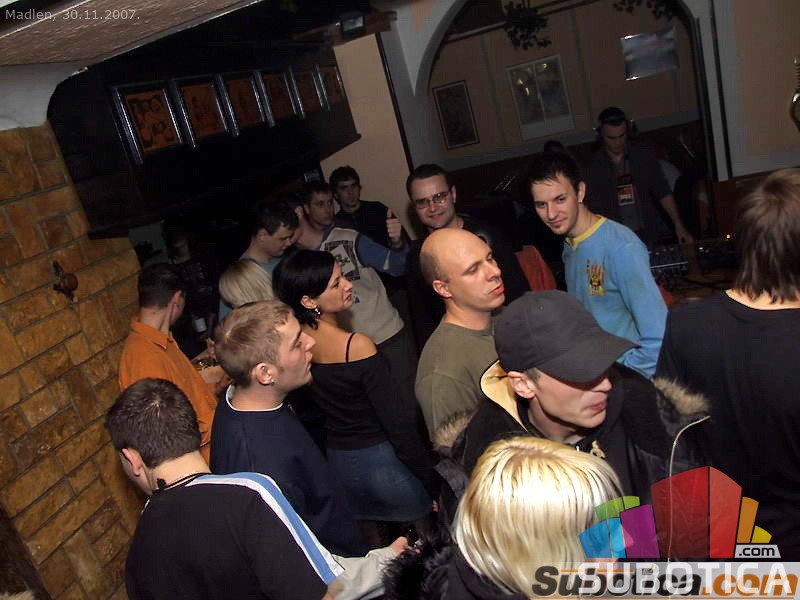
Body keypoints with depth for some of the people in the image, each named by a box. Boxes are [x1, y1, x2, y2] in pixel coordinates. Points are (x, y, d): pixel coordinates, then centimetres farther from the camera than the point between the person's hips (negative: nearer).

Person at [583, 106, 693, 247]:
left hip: (648, 236, 1)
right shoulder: (594, 166, -3)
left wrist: (679, 226, -3)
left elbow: (663, 193, 5)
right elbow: (596, 209, -4)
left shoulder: (644, 155, 2)